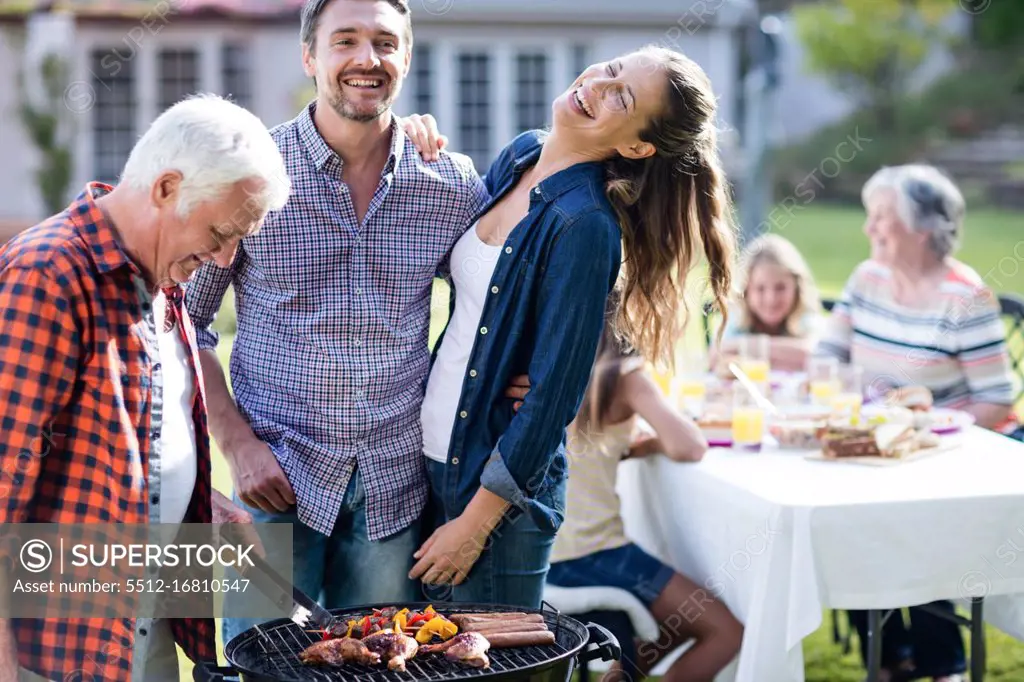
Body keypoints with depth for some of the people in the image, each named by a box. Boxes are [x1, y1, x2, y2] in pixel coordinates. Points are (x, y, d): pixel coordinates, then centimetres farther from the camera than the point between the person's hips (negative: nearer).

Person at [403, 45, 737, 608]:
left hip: (503, 480, -8)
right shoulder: (522, 154, 1)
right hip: (434, 455, 8)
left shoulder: (586, 227, -22)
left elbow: (552, 397, -20)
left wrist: (475, 525, -15)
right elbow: (455, 259, 20)